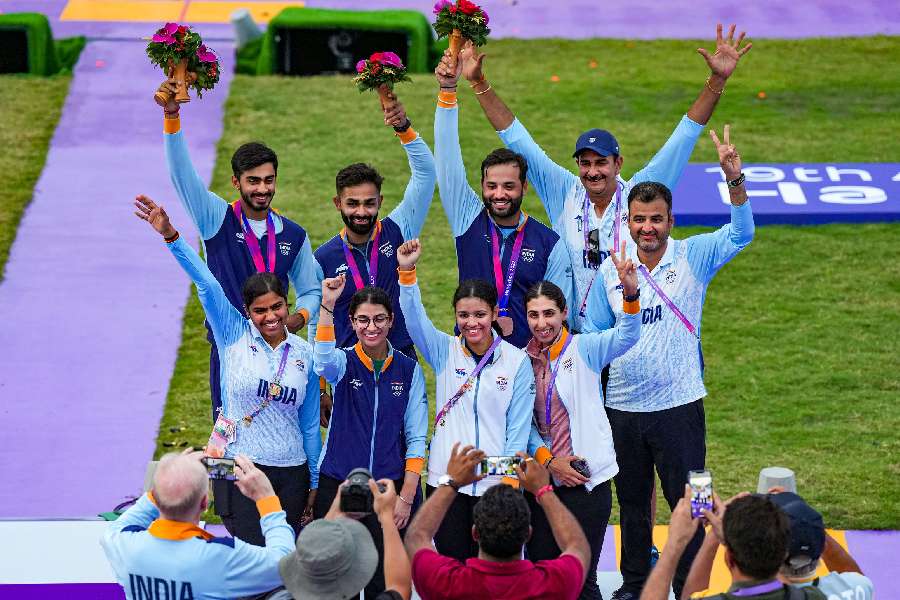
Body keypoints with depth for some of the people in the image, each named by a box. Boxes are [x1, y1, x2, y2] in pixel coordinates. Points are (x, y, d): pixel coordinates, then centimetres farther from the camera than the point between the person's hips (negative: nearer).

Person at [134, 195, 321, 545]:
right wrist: (170, 236, -25)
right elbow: (206, 284, -14)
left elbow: (310, 423, 11)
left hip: (291, 474, 3)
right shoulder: (235, 336, -1)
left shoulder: (304, 353, 6)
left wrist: (314, 483, 14)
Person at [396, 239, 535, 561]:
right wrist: (407, 272, -28)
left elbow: (518, 427, 0)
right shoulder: (445, 352, 4)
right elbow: (414, 318, -12)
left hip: (495, 483, -1)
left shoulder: (517, 361, 0)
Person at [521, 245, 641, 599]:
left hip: (586, 479, -3)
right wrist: (548, 459, -8)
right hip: (541, 478, 4)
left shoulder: (583, 350, -3)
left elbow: (626, 337, -22)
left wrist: (630, 293, -39)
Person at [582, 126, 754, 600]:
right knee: (631, 503, 15)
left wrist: (735, 179, -34)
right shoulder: (611, 270, 2)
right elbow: (592, 335, 10)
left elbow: (741, 233, -18)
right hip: (622, 407, 3)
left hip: (679, 405, -3)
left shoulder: (692, 257, -4)